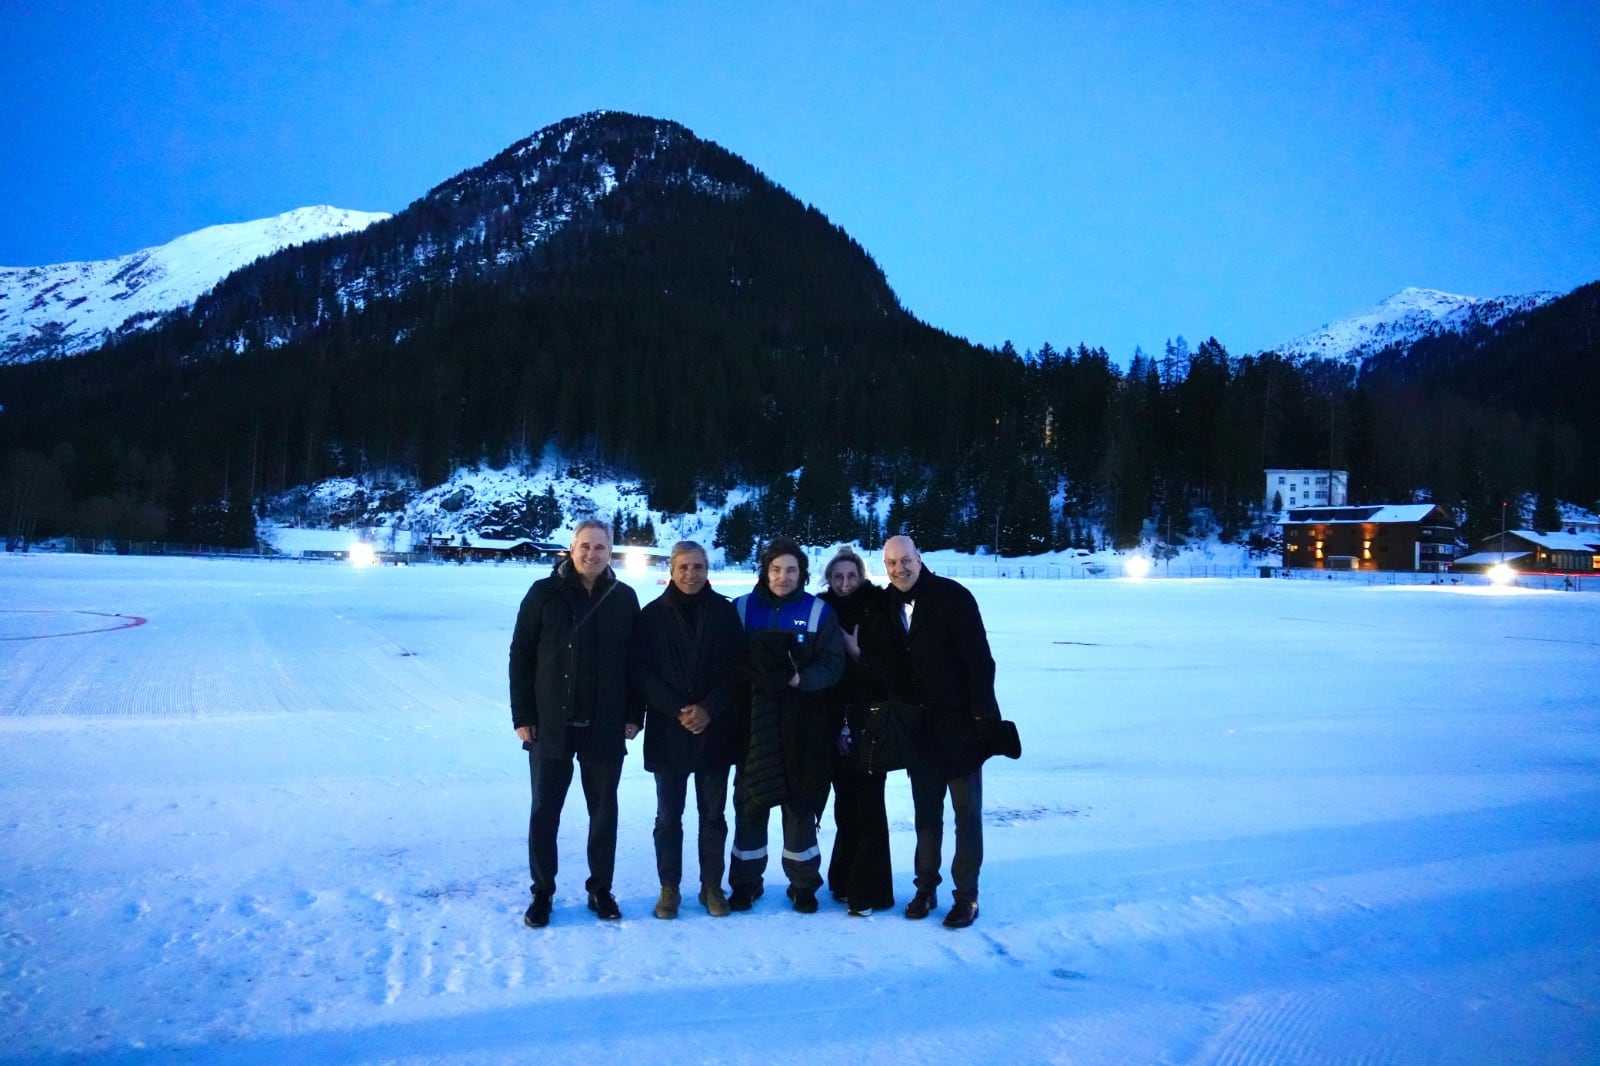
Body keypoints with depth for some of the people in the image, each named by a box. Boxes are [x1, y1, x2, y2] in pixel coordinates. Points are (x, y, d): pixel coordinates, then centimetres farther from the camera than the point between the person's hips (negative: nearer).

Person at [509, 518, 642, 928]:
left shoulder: (624, 598, 1)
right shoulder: (544, 593, -4)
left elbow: (636, 660, 4)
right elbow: (521, 656, -3)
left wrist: (634, 715, -1)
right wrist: (522, 715, -7)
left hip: (606, 727, 1)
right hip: (551, 725, -1)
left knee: (604, 809, 11)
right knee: (545, 811, 8)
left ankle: (601, 888, 25)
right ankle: (542, 891, 22)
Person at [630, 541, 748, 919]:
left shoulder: (725, 612, 1)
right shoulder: (653, 614, 0)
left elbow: (739, 668, -1)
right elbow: (641, 672, -3)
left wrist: (709, 709, -13)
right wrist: (676, 710, -14)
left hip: (716, 729, 0)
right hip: (667, 730, 0)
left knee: (713, 813, 9)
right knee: (669, 815, 7)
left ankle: (712, 885, 21)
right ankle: (669, 887, 19)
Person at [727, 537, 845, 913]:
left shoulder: (819, 611, 2)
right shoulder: (742, 607, 4)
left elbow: (833, 664, -5)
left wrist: (801, 678, -21)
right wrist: (753, 675, -17)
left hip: (802, 724, 0)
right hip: (753, 721, 1)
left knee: (800, 801, 7)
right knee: (750, 801, 6)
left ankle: (803, 883, 21)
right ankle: (745, 881, 21)